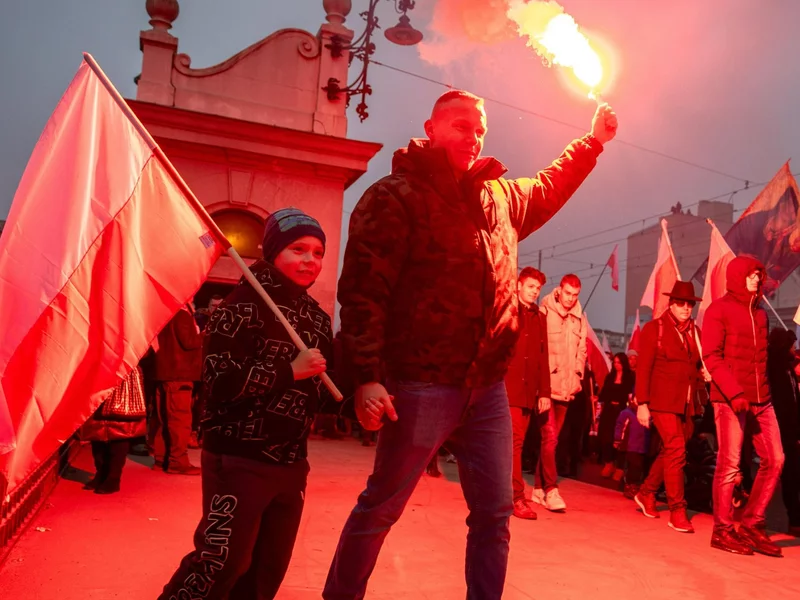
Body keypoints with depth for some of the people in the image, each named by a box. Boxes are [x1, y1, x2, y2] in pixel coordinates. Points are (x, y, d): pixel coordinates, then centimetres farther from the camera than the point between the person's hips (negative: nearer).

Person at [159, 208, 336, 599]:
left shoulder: (317, 317, 11)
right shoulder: (243, 305, -11)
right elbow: (220, 379, -20)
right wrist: (290, 370, -22)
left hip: (291, 462, 7)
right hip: (239, 458, -7)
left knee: (269, 567, 15)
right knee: (222, 560, -2)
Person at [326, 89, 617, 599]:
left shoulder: (501, 195, 15)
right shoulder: (395, 195, -6)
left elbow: (548, 189, 38)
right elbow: (362, 290, -14)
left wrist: (592, 141, 34)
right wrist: (368, 376, -21)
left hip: (489, 386, 7)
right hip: (421, 385, -6)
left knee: (494, 513, 13)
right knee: (380, 509, 8)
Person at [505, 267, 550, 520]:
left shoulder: (540, 318, 16)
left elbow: (543, 358, 14)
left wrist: (544, 391, 9)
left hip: (528, 391, 5)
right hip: (507, 387, -5)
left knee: (515, 443, 5)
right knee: (514, 442, -7)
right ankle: (517, 498, -1)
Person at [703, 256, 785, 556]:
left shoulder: (760, 311, 16)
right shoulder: (719, 309, -4)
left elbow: (762, 355, 17)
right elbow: (712, 357, -11)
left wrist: (764, 389, 8)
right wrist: (734, 393, -20)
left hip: (761, 399, 7)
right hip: (730, 399, -6)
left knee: (774, 460, 4)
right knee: (729, 465, -3)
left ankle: (752, 524, 18)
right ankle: (722, 531, 10)